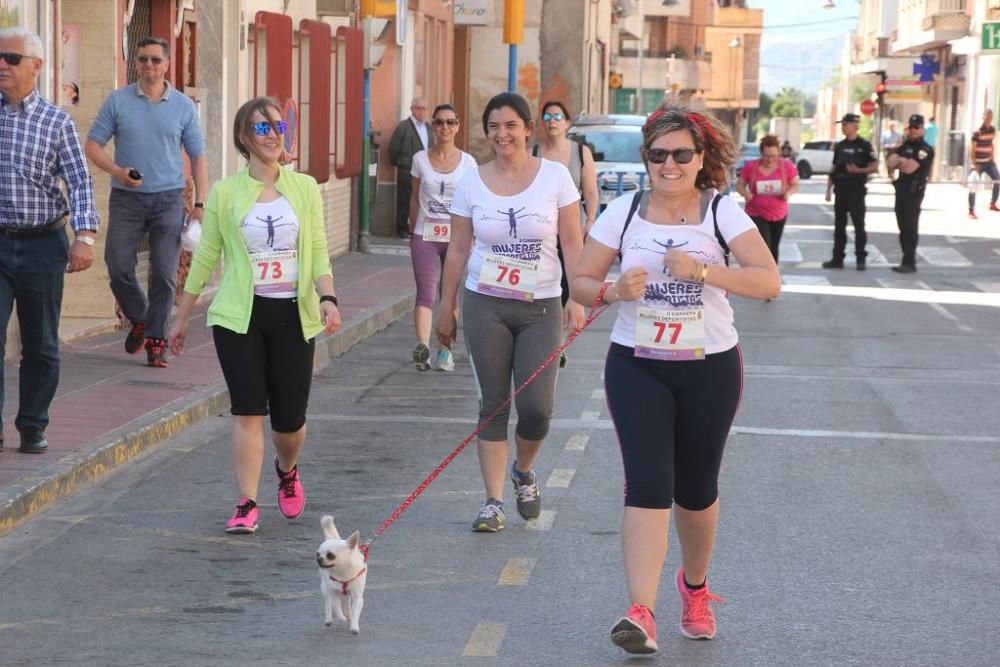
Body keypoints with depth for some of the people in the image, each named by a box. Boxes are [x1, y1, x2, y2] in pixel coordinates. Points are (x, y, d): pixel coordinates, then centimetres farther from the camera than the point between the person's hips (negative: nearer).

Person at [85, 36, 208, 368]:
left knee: (164, 274, -4)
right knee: (118, 268, -4)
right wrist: (117, 171, -15)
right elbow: (93, 144, 4)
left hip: (168, 199, 0)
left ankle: (155, 341, 5)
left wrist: (200, 205, -2)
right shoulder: (118, 101, 3)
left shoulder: (183, 106, 5)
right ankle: (139, 319, 23)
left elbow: (198, 157, 7)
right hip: (126, 198, 0)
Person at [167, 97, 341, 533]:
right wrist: (182, 316, 11)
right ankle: (247, 505, -1)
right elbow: (206, 256, 8)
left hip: (293, 314, 1)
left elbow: (318, 251, 3)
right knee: (248, 411, -8)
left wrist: (327, 297, -14)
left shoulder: (305, 188, 5)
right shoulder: (225, 192, 2)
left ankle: (287, 472, 37)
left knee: (289, 417, 5)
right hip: (239, 316, -1)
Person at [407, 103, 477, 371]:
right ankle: (422, 345, -31)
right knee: (425, 291, -14)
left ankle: (445, 349, 17)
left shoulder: (467, 162, 3)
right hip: (426, 236, -1)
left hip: (456, 236, 1)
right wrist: (413, 232, 10)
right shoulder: (421, 159, 4)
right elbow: (415, 198, 10)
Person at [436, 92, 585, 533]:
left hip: (540, 306, -1)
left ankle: (524, 472, 24)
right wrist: (446, 310, 7)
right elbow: (458, 250, 7)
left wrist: (577, 299, -9)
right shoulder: (471, 183, 2)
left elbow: (572, 243, -1)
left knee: (536, 407, -6)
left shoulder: (554, 176, -2)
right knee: (493, 405, 1)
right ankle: (493, 501, 8)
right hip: (486, 305, 1)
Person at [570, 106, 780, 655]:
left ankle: (695, 587, 38)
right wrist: (614, 290, -18)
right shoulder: (624, 212, 0)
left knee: (695, 488, 10)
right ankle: (641, 614, -20)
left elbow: (769, 282, -15)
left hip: (709, 367, 0)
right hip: (636, 366, 0)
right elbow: (581, 282, 3)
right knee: (648, 485, -13)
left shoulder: (721, 212, -6)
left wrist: (702, 269, -26)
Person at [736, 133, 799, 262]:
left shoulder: (787, 166, -9)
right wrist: (745, 193, -21)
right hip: (756, 215, -3)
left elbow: (795, 185, 2)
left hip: (779, 215, 3)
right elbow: (739, 185, 0)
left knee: (773, 248, 17)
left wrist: (788, 192, -20)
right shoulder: (751, 167, -12)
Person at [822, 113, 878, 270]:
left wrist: (858, 170, -22)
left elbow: (874, 167, -7)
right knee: (839, 226, 7)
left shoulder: (864, 146, -4)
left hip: (856, 191, -6)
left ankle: (861, 259, 3)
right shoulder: (839, 146, 13)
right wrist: (828, 189, 10)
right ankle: (837, 259, 12)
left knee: (859, 226, -2)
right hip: (840, 191, 6)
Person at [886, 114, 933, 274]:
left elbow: (909, 168, -19)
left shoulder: (925, 149, -10)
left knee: (910, 228, -9)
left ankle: (909, 263, -9)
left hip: (914, 192, -8)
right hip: (901, 189, 8)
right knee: (903, 227, 10)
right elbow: (890, 161, 7)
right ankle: (907, 261, 16)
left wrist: (898, 162, -1)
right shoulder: (905, 146, 16)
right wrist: (902, 162, -11)